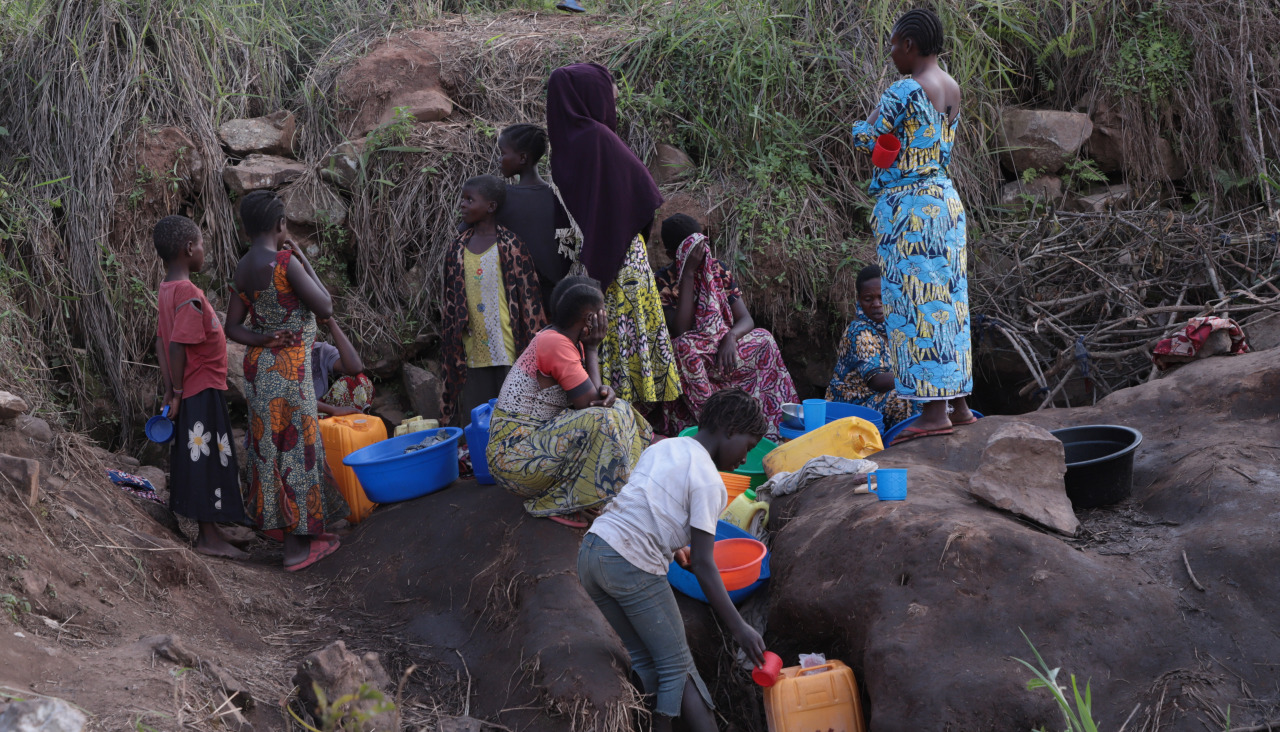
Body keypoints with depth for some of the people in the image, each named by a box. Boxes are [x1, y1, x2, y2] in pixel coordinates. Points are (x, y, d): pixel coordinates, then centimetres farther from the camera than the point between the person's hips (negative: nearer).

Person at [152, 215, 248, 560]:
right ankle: (210, 538, 3)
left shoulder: (167, 290, 8)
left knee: (201, 460, 14)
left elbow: (162, 342, 10)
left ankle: (208, 531, 20)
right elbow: (176, 345, -24)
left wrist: (170, 389, 9)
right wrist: (177, 392, -15)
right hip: (203, 392, -9)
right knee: (208, 460, -2)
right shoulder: (189, 295, -20)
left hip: (189, 392, 9)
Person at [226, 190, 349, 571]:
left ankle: (291, 528, 26)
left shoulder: (243, 268, 6)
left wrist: (264, 339, -6)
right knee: (296, 445, 0)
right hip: (290, 366, -8)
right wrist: (304, 260, -7)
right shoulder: (285, 262, -18)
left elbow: (233, 327, 9)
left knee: (271, 444, 14)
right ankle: (297, 544, 4)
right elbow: (325, 308, -14)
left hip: (259, 364, 8)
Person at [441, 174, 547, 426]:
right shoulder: (458, 249, 10)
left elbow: (530, 297, -3)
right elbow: (449, 303, 16)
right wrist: (452, 346, 13)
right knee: (474, 422, 3)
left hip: (508, 351, -4)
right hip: (472, 355, 4)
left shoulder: (510, 246, -4)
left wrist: (531, 347, -5)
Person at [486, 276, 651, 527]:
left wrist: (605, 392, -12)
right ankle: (562, 504, -15)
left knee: (618, 409, 12)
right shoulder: (555, 344, -21)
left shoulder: (567, 340, 8)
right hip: (513, 457, -10)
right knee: (603, 421, -27)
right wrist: (592, 349, -9)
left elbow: (590, 393, 13)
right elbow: (589, 402, -20)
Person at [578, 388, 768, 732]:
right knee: (676, 667, 2)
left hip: (591, 550, 8)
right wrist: (739, 629, -9)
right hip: (633, 568, -8)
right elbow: (703, 565, -11)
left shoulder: (661, 448, 16)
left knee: (645, 662, 16)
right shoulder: (708, 481, -6)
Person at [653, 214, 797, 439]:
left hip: (724, 349, 5)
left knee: (764, 340, -18)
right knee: (684, 347, -37)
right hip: (689, 360, -4)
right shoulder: (662, 282, -9)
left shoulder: (718, 270, 4)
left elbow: (745, 319, 0)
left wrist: (730, 337, -26)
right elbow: (680, 332, -23)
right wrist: (688, 274, -24)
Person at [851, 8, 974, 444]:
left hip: (909, 205, -9)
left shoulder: (907, 90, -16)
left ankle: (934, 411, -7)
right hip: (946, 199, 9)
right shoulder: (952, 88, 11)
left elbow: (865, 139, -9)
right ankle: (959, 403, 16)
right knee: (949, 299, 11)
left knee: (917, 302, -6)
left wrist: (862, 126, 13)